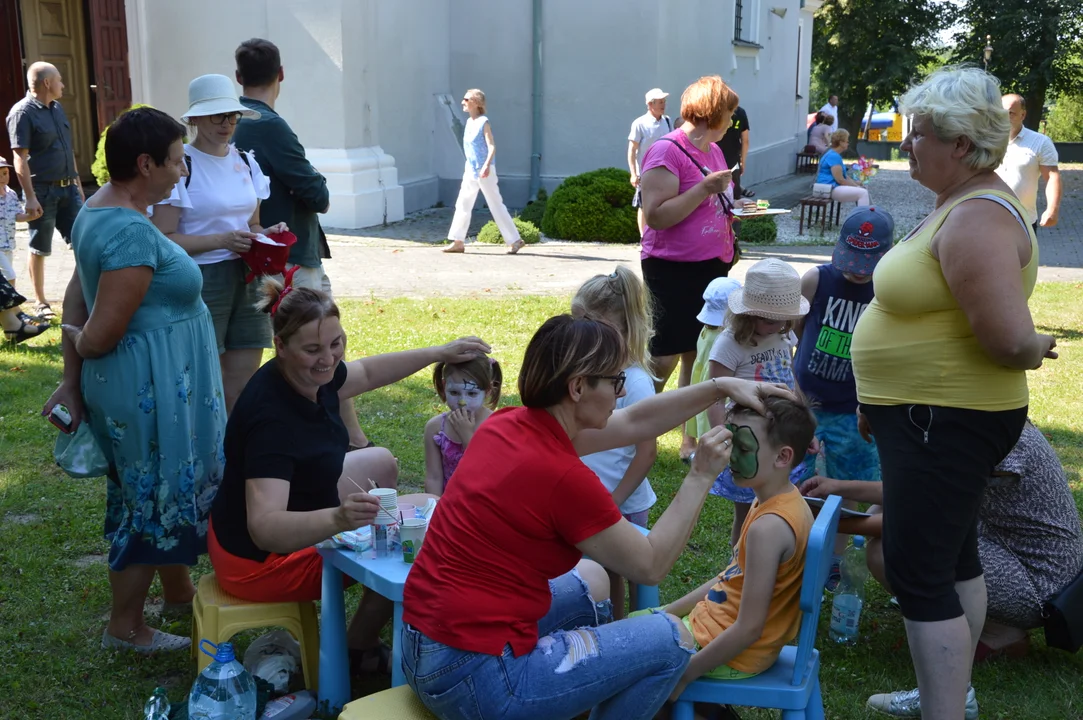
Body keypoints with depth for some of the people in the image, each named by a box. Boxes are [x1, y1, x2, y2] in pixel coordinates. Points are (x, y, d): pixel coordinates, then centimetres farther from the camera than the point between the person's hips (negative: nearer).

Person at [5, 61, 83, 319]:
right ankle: (41, 303, 14)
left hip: (67, 188, 7)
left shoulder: (57, 109, 12)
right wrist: (30, 197, -21)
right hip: (43, 191, -7)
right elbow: (20, 158, -16)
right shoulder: (22, 112, -12)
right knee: (39, 249, 4)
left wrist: (77, 183, 18)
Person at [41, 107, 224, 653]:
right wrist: (78, 341, -2)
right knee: (153, 500, 6)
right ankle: (125, 628, 23)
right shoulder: (131, 232, -26)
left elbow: (75, 298, 8)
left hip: (159, 384, 10)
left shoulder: (97, 210, 6)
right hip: (151, 387, -10)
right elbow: (99, 335, -26)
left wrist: (73, 381, 9)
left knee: (169, 490, 24)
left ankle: (179, 591, 42)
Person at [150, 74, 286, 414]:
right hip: (202, 280, -6)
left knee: (244, 388, 8)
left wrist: (268, 233, 0)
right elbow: (164, 239, -14)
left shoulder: (246, 162, 11)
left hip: (247, 278, 6)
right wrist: (223, 240, -23)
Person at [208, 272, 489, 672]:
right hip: (263, 559, -9)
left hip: (296, 518, 9)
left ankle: (384, 606, 32)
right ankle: (360, 651, 10)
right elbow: (264, 529, -42)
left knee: (381, 463, 22)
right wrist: (339, 518, -58)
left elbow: (367, 373, 15)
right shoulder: (271, 416, -34)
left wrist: (438, 353, 10)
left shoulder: (309, 374, -8)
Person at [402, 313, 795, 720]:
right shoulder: (562, 475, -22)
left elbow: (636, 423, 14)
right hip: (473, 681, -9)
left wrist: (721, 387, 12)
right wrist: (700, 476, -3)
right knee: (670, 640, 2)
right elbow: (650, 566, -7)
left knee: (591, 582, 28)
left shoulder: (506, 425, 2)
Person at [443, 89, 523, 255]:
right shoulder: (469, 122, 11)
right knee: (462, 205, 6)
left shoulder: (484, 123, -12)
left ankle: (515, 240, 4)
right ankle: (458, 242, 12)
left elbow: (492, 146, -20)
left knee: (496, 206, -3)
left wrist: (487, 165, -34)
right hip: (470, 171, 8)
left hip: (484, 171, -8)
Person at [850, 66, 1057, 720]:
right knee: (953, 555, 21)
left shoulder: (976, 218, -24)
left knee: (919, 572, -6)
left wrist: (1033, 348, -12)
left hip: (944, 423, -11)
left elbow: (1011, 340, -33)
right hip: (940, 418, 11)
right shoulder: (964, 204, 9)